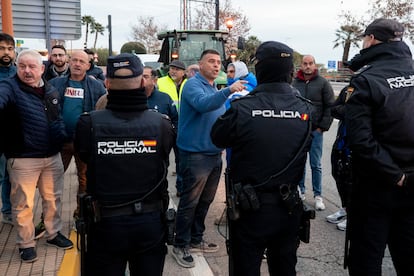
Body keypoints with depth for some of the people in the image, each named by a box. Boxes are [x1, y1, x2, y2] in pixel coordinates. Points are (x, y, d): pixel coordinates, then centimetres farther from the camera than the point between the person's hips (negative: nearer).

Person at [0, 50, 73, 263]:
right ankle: (26, 244, 24)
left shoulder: (51, 90, 9)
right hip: (23, 158, -5)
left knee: (53, 198, 18)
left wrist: (61, 137, 9)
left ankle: (54, 234, 36)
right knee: (23, 203, 7)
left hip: (53, 156, 5)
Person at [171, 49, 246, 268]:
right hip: (195, 154, -9)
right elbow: (203, 104, -33)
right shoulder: (193, 84, -11)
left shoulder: (214, 89, 17)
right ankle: (180, 246, 13)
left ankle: (196, 240, 31)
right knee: (189, 202, 0)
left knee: (205, 201, 16)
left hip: (214, 154, 9)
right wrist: (228, 90, -42)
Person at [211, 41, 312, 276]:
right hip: (289, 207, 4)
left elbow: (217, 138, -3)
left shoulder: (242, 108, -19)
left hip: (251, 207, -3)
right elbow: (305, 148, 4)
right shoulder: (306, 110, -7)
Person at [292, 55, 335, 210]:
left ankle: (318, 195, 13)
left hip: (315, 131, -2)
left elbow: (330, 107, -2)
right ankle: (300, 191, 24)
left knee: (316, 165, 4)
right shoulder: (294, 83, 4)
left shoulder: (322, 83, -1)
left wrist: (323, 127, -6)